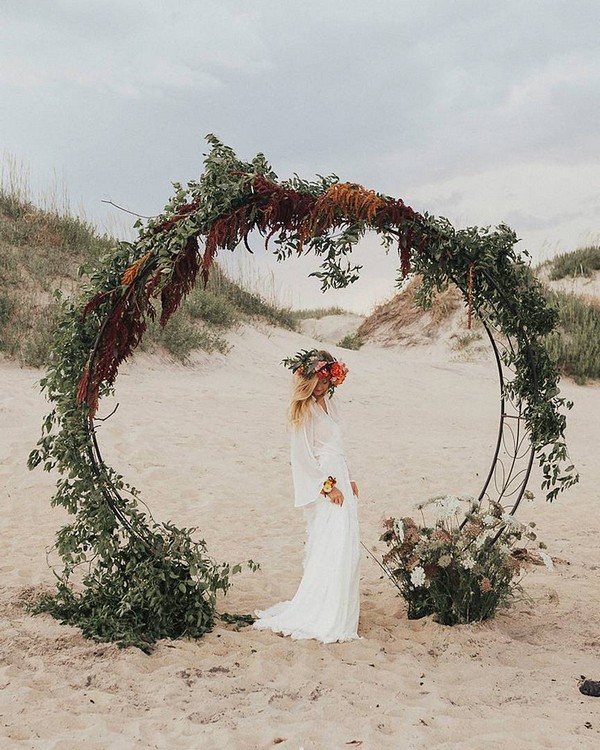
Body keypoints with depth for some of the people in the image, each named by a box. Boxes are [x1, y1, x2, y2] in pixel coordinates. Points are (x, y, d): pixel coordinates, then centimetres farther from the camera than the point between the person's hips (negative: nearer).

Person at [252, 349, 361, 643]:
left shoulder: (329, 402, 12)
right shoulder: (305, 411, -13)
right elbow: (304, 457, -15)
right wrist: (328, 486, -15)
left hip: (339, 481, 9)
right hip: (322, 487, -9)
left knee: (347, 548, 11)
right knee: (328, 551, -7)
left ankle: (338, 612, 21)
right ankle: (322, 619, 1)